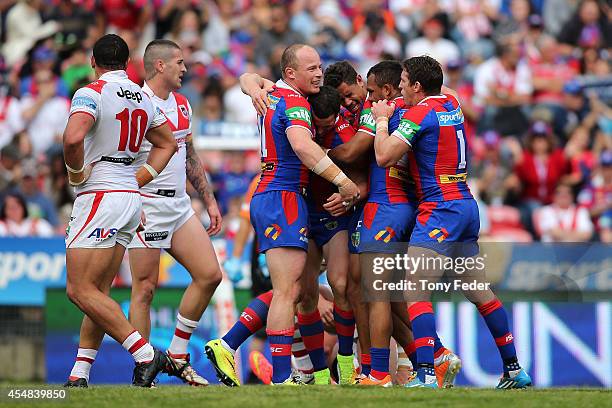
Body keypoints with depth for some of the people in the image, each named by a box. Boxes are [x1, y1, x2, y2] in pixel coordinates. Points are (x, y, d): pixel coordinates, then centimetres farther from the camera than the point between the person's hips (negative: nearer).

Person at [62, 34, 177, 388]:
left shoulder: (92, 93, -11)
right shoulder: (142, 98, 13)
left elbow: (73, 137, -28)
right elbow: (167, 143, 25)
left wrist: (76, 172, -11)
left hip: (100, 196, -8)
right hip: (131, 197, 8)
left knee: (80, 290, -9)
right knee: (98, 292, 9)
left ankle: (145, 354, -16)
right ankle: (79, 376, 7)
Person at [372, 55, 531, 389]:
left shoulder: (420, 113, -11)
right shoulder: (452, 105, 13)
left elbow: (384, 156, -15)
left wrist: (382, 120, 1)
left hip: (441, 211, -9)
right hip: (466, 206, 9)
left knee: (414, 292, -14)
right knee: (478, 291, 16)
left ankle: (426, 375, -26)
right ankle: (514, 369, 20)